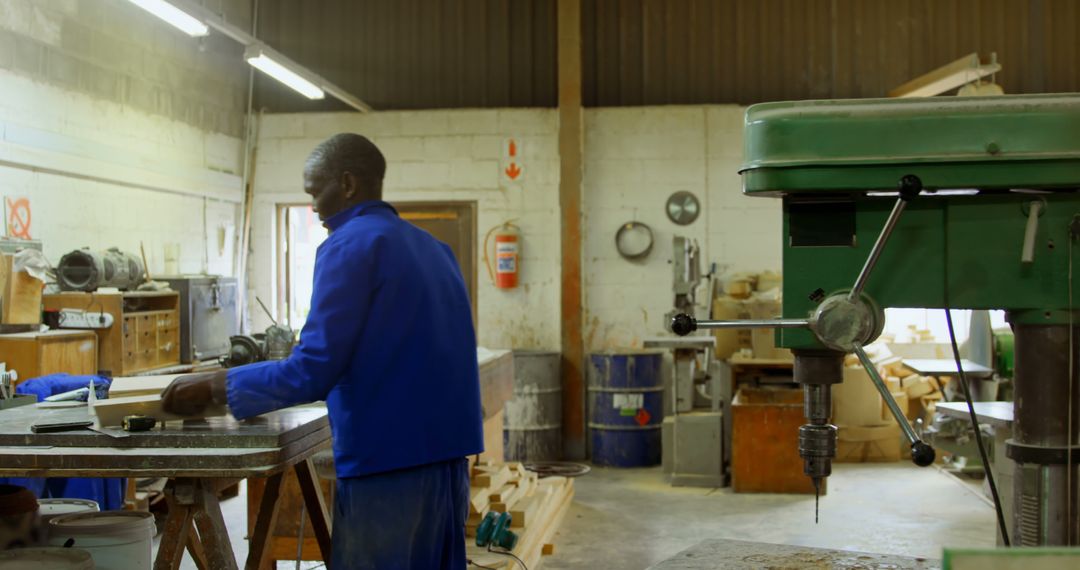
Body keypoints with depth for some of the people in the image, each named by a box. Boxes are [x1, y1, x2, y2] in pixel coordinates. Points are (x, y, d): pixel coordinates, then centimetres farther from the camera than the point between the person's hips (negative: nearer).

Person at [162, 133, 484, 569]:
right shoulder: (433, 248, 14)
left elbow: (313, 372, -16)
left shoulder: (350, 245, -10)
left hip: (388, 465, -8)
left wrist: (212, 386, -6)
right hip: (446, 457, 8)